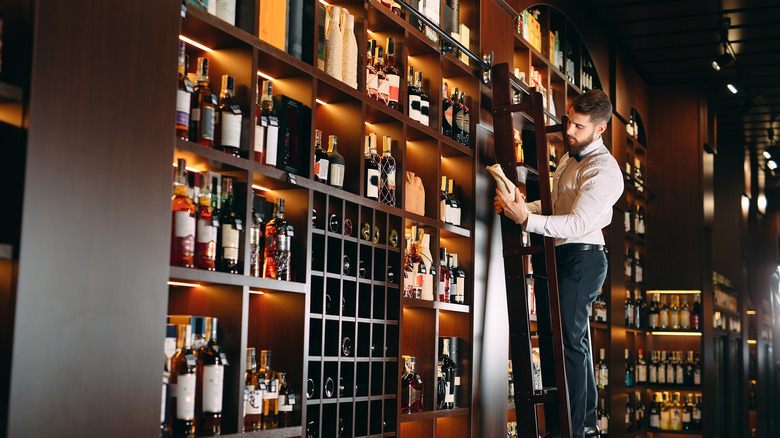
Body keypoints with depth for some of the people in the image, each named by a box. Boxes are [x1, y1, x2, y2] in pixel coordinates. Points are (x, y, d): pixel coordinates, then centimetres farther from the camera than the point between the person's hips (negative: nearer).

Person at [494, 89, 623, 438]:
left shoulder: (603, 170, -16)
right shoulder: (570, 157, 16)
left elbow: (577, 223, -25)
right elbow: (554, 206, 21)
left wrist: (527, 220, -33)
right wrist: (518, 207, 4)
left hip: (583, 256, -10)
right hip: (565, 255, 10)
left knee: (568, 340, -12)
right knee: (576, 338, 15)